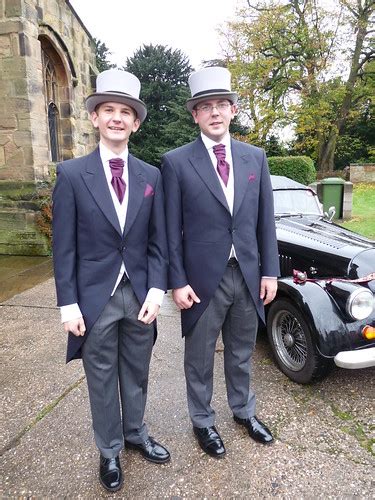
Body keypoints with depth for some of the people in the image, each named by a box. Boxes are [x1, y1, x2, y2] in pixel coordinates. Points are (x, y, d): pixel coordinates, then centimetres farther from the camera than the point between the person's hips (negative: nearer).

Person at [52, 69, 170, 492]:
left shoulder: (151, 176, 3)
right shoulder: (71, 174, -5)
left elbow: (158, 241, 3)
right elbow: (63, 246, -6)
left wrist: (156, 289, -7)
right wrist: (68, 303, -9)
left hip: (140, 294, 3)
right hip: (95, 297, -2)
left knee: (136, 374, 19)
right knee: (102, 379, 14)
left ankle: (136, 433, 44)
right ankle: (109, 450, 37)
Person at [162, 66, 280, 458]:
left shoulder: (255, 157, 5)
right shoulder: (176, 162, -6)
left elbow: (265, 220, 6)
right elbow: (171, 230, -7)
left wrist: (269, 271, 3)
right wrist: (177, 282, -10)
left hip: (248, 276, 4)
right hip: (202, 279, -3)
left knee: (241, 352, 22)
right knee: (200, 357, 14)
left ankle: (243, 410, 46)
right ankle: (202, 421, 38)